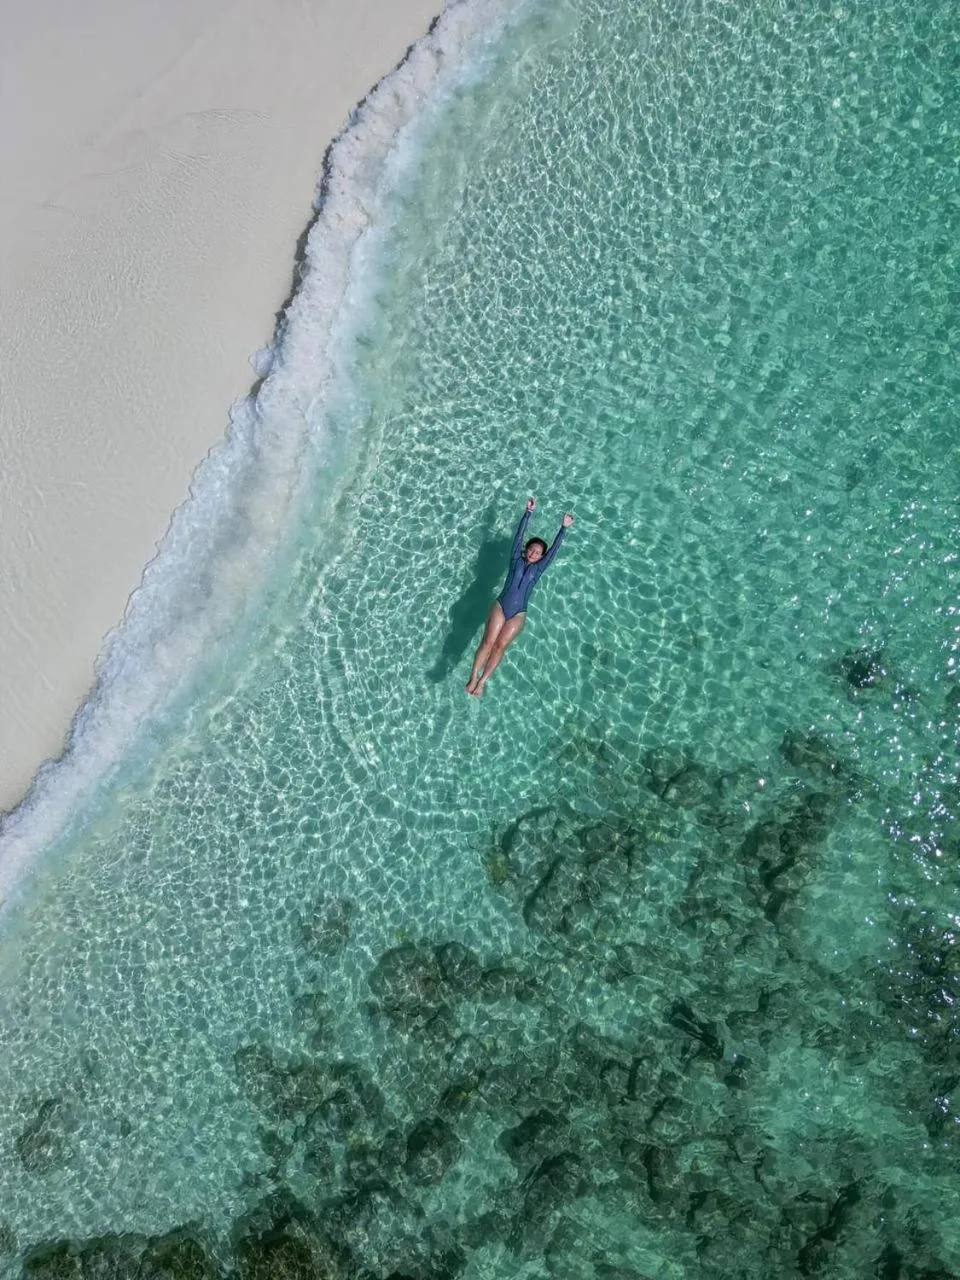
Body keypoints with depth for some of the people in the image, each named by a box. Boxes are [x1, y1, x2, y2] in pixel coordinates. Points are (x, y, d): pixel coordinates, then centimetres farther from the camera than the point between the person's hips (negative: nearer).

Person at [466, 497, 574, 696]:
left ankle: (482, 682, -13)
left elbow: (554, 549, 6)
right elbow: (518, 536, 2)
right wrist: (528, 513, -4)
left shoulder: (538, 568, 9)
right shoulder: (517, 560, 8)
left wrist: (564, 528, 1)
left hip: (518, 614, 0)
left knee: (500, 646, -9)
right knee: (488, 642, -12)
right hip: (500, 606, 0)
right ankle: (473, 677, -18)